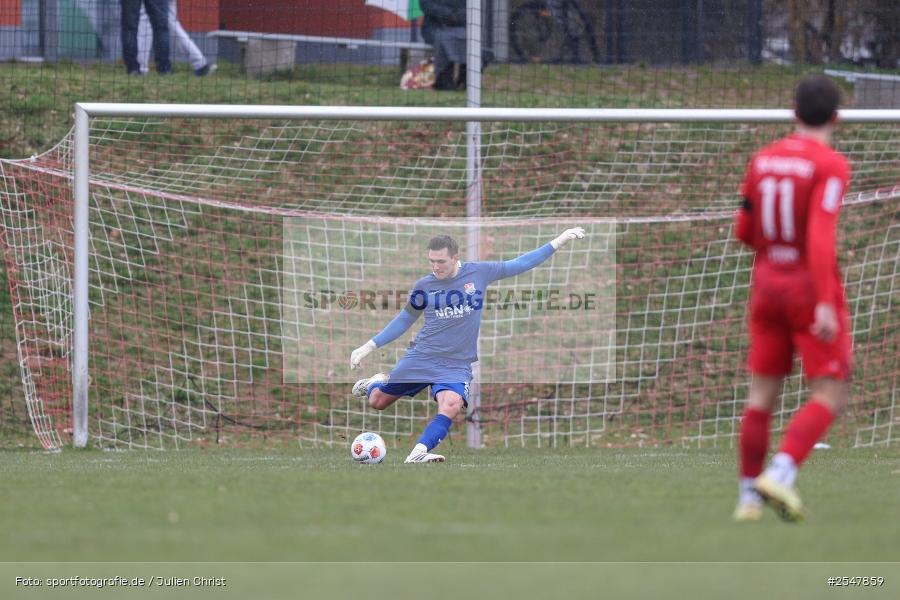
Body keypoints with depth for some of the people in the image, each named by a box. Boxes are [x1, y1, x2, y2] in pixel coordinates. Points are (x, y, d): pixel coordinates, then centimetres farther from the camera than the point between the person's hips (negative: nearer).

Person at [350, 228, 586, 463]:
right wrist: (369, 346, 9)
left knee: (451, 406, -31)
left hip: (456, 364, -1)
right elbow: (404, 320, 12)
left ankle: (418, 453, -35)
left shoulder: (479, 273, -3)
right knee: (377, 402, 7)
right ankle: (376, 382, 43)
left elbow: (520, 264, 4)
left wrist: (558, 242, 1)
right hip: (420, 357, 1)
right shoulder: (423, 286, 0)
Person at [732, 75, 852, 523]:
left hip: (767, 284, 6)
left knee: (761, 396, 10)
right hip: (811, 289, -6)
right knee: (829, 397, -2)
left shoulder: (762, 160, 6)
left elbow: (744, 232, 12)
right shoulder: (830, 166, -13)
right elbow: (821, 235, -23)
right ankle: (780, 474, -20)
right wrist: (826, 304, -27)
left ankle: (748, 495, 9)